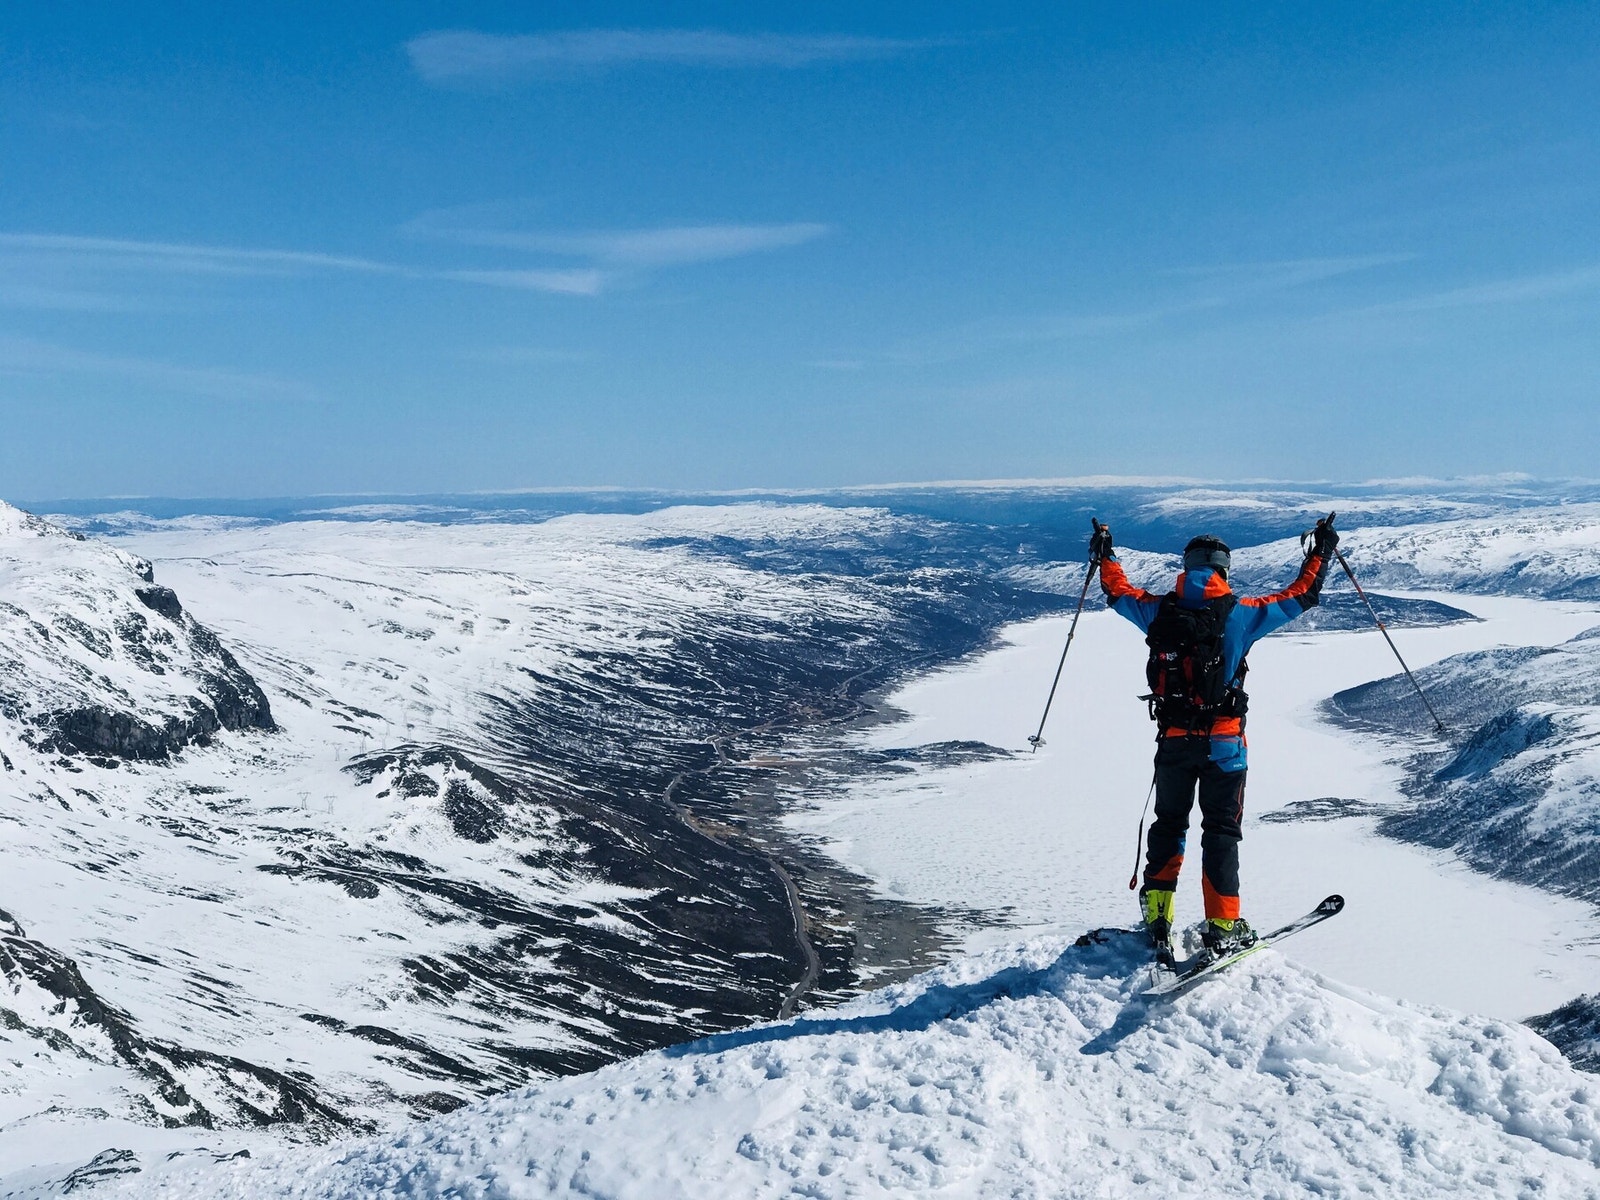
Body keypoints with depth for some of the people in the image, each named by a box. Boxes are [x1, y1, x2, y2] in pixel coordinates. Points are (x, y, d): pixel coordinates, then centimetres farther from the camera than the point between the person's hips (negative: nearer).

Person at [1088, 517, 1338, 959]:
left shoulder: (1159, 612, -1)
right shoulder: (1238, 615, -9)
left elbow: (1118, 590, 17)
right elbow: (1300, 596, 1)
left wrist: (1104, 553, 34)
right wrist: (1321, 551, 15)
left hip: (1173, 739, 3)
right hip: (1223, 740, -3)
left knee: (1168, 824, 16)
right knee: (1221, 830, 5)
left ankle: (1156, 919, 15)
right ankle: (1222, 927, 2)